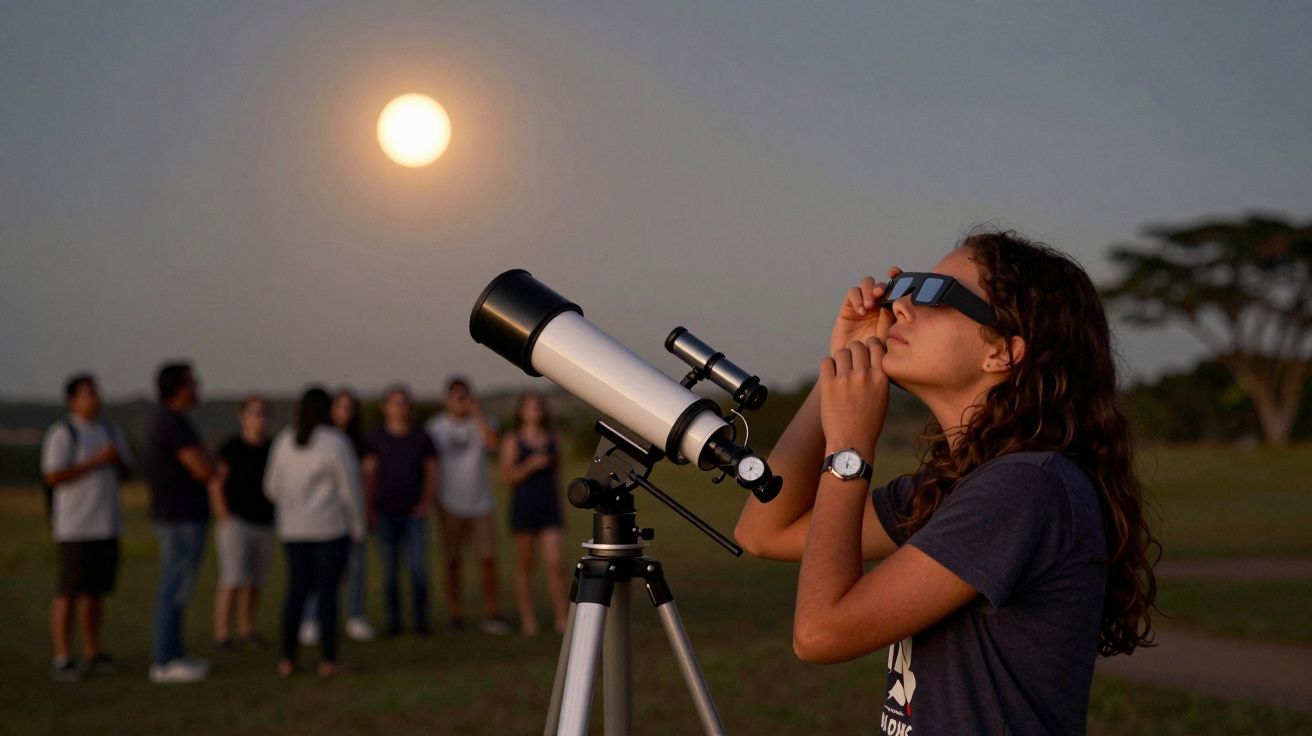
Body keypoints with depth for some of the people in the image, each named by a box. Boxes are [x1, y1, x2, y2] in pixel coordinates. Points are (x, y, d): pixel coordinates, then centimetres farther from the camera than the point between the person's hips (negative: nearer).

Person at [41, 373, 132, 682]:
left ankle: (92, 654, 18)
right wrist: (96, 461, -21)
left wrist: (117, 459, -8)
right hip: (74, 527, -7)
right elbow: (52, 477, -19)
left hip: (106, 525, 7)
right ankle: (61, 660, 0)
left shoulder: (109, 431, 10)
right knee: (69, 592, -6)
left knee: (96, 589, 10)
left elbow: (125, 471, 16)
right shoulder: (62, 433, -11)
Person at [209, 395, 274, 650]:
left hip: (263, 525, 5)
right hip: (236, 522, -5)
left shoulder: (271, 450, 7)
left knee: (254, 583, 7)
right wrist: (225, 521, -12)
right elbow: (215, 486, -9)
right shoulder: (231, 449, -8)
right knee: (233, 581, -11)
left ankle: (246, 632, 16)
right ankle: (221, 634, -6)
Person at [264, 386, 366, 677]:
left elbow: (274, 487, 8)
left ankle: (287, 659, 9)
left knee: (296, 591, 12)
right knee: (328, 592, 1)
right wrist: (358, 526, -1)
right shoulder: (336, 442, -14)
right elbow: (351, 488, -12)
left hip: (294, 530, 4)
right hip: (331, 527, -4)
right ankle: (328, 661, 2)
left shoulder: (284, 441, 1)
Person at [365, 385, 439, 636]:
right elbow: (369, 473, 4)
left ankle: (421, 620, 1)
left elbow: (432, 472, 9)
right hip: (386, 513, 0)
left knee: (418, 567, -5)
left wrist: (427, 502, -2)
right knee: (390, 568, 3)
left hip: (414, 513, 0)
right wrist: (370, 507, -3)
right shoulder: (376, 439, 5)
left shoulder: (421, 438, 7)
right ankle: (393, 621, 10)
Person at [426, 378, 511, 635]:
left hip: (480, 503, 1)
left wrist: (477, 414, -14)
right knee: (452, 561, 2)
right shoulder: (434, 427, 2)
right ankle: (456, 616, 8)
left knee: (488, 558, -2)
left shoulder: (481, 423, 5)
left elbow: (494, 443, -16)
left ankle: (491, 614, 5)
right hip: (450, 505, -1)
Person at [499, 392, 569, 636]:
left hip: (549, 508, 2)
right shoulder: (512, 440, -2)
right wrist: (530, 466, -23)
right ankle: (528, 620, 16)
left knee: (555, 565, -9)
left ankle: (562, 620, -6)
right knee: (524, 566, 6)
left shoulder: (553, 438, 9)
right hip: (523, 506, -2)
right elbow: (508, 477, -8)